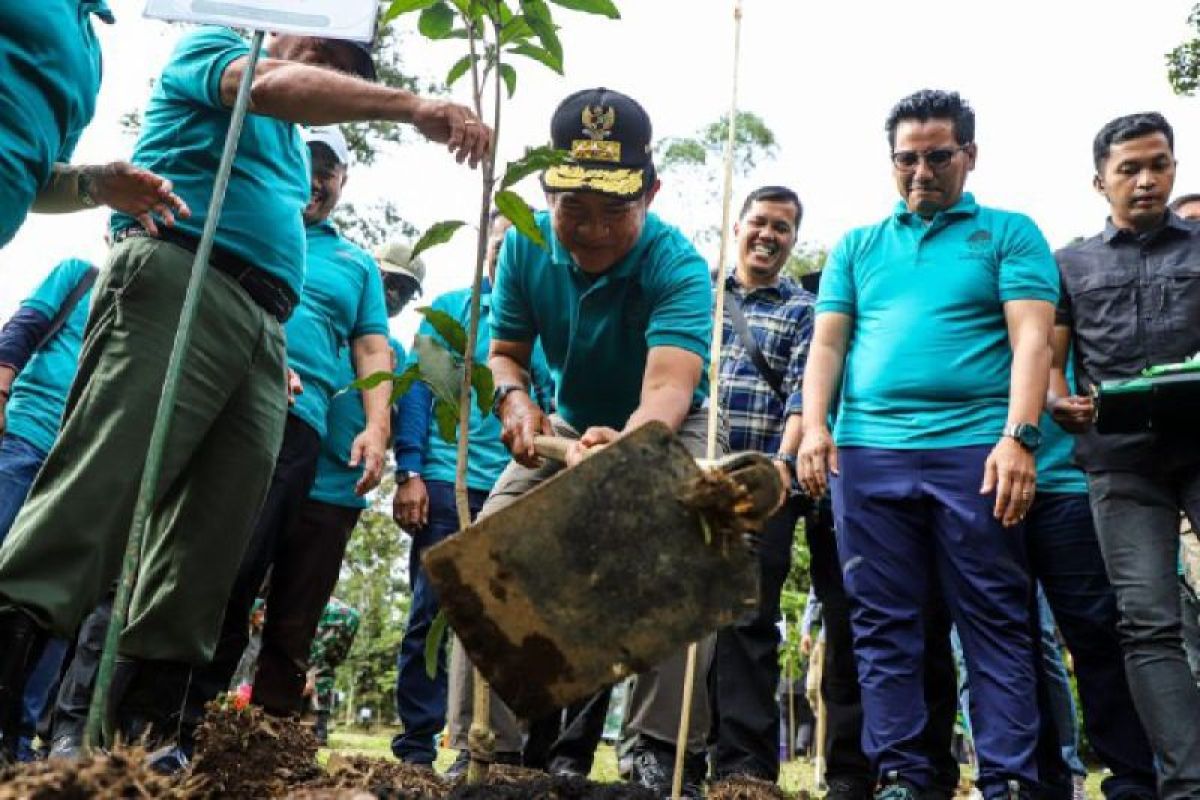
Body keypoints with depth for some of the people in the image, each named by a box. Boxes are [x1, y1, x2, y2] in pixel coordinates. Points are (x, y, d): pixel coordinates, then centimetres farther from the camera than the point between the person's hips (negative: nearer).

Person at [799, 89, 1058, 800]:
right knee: (884, 627, 4)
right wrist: (815, 427, -2)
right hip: (866, 454, 3)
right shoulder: (857, 247, 19)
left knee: (997, 624, 1)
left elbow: (1031, 340, -1)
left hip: (976, 451, -2)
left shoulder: (1010, 234, 11)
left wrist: (1018, 437, -15)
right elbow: (827, 344, 13)